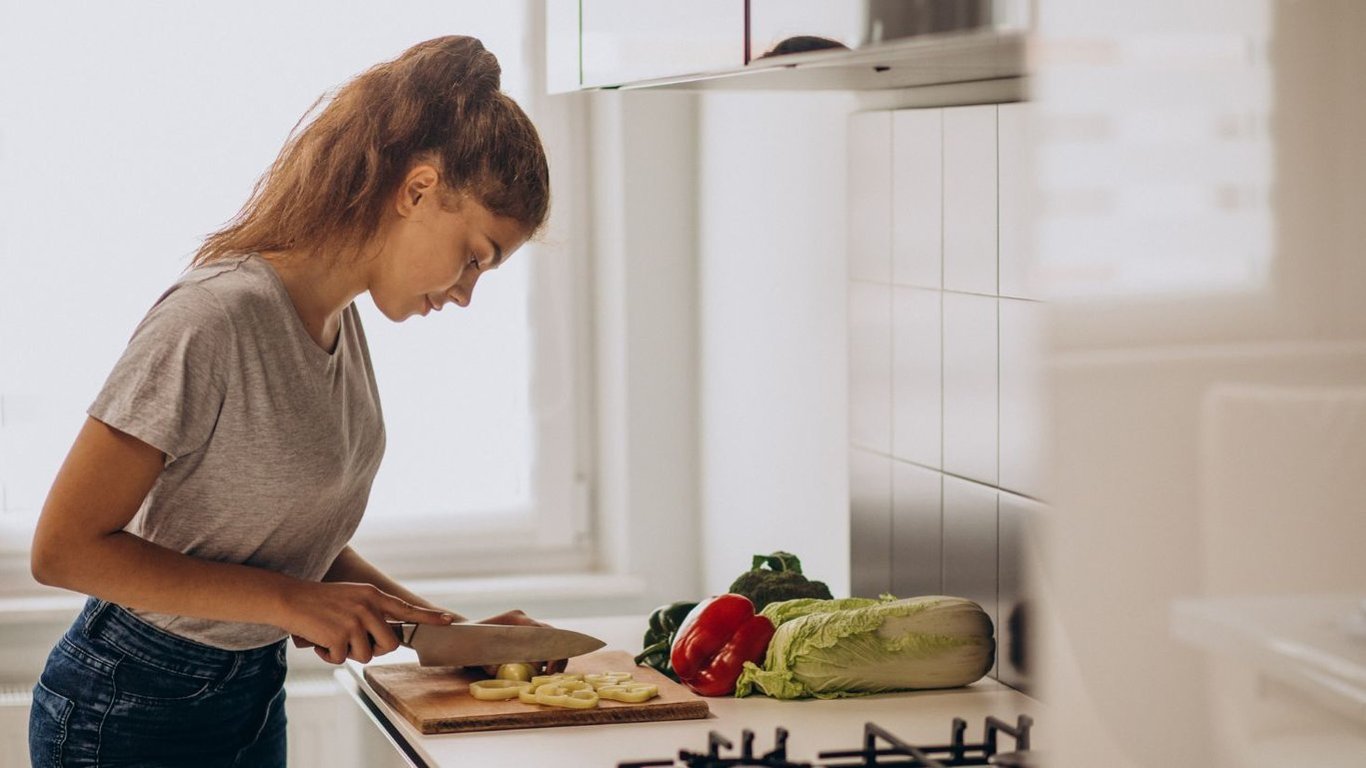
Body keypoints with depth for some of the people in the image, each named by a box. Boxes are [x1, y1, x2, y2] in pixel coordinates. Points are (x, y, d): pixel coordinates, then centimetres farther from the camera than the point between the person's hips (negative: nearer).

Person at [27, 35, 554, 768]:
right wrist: (293, 601, -22)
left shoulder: (341, 320, 2)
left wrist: (443, 626, 0)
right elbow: (63, 548, -23)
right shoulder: (217, 318, -24)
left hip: (253, 696, 8)